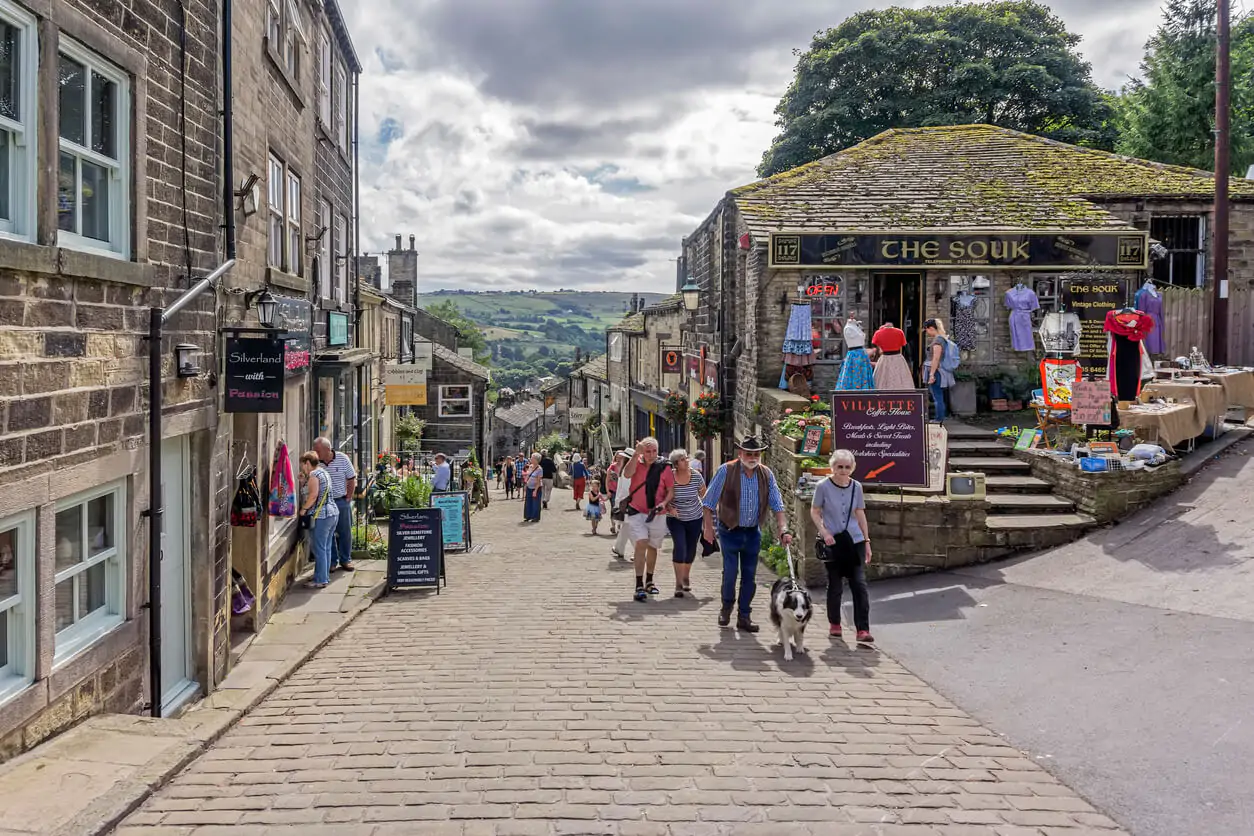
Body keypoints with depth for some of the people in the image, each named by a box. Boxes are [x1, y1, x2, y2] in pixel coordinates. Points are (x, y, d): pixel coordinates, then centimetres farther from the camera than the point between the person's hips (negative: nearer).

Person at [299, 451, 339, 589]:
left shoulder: (313, 475, -11)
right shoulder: (324, 472, 18)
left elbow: (313, 494, -21)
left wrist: (304, 508, -11)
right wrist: (305, 480, 18)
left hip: (321, 516, -10)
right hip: (333, 512, 10)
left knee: (319, 549, -4)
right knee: (326, 548, 15)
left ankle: (320, 580, -2)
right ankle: (325, 576, 21)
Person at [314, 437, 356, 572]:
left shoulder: (342, 459, -6)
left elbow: (351, 479, 1)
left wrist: (348, 498, 0)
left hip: (341, 501, 0)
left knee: (345, 532, 7)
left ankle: (345, 560, 21)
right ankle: (332, 561, 17)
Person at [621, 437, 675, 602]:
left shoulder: (664, 468, 0)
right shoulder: (636, 463, -2)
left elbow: (671, 491, 2)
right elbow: (627, 474, -23)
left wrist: (664, 503, -16)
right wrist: (636, 454, -28)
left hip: (657, 514, 2)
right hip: (636, 512, -2)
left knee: (652, 547, 17)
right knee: (641, 544, -18)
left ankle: (649, 581, 35)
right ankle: (639, 586, -19)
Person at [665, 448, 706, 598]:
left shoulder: (696, 475, -12)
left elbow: (704, 494, 4)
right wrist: (669, 508, -20)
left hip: (694, 518, 2)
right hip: (675, 519, -2)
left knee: (691, 550, 13)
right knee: (679, 548, -16)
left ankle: (686, 577, 38)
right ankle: (678, 584, -8)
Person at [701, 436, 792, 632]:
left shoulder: (767, 474, 0)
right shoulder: (726, 471, -10)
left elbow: (777, 505, -1)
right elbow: (709, 502, -5)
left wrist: (783, 531, -12)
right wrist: (708, 527, -6)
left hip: (753, 533, 3)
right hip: (730, 531, -3)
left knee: (749, 575, 6)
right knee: (730, 571, -8)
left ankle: (743, 617, 17)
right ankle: (726, 607, 19)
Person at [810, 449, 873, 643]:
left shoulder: (856, 487, 3)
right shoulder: (823, 486, -6)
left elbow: (860, 514, 11)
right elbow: (814, 512, 1)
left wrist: (867, 541, 11)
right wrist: (824, 532, -14)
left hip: (855, 541, 2)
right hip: (832, 542, -2)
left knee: (860, 584, -6)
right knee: (835, 585, 6)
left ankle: (863, 629, -6)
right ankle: (834, 624, 24)